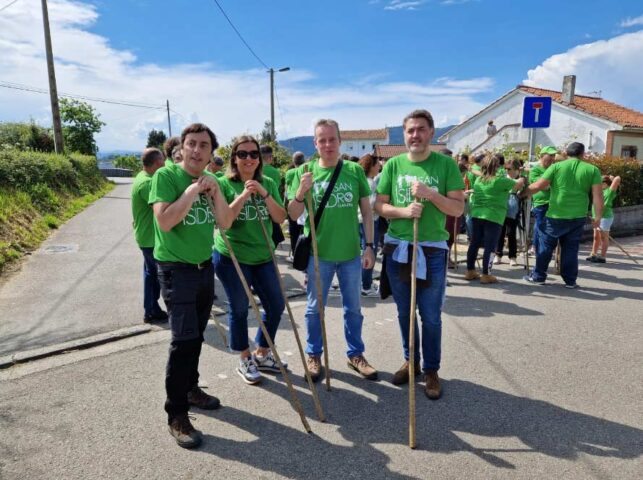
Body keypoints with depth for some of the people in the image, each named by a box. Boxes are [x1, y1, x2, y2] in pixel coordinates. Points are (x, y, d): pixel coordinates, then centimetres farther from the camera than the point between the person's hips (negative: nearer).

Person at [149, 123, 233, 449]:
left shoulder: (209, 180, 7)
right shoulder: (166, 176, -11)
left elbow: (225, 223, 0)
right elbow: (164, 221, -23)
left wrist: (215, 191, -12)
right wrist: (192, 191, -22)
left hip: (205, 267, 6)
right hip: (176, 269, -6)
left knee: (196, 336, 15)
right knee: (184, 339, -11)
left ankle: (190, 389, 34)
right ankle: (176, 415, 1)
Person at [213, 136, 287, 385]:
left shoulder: (268, 184, 3)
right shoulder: (224, 184, -8)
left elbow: (281, 218, -4)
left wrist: (264, 194, -17)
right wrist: (243, 196, -23)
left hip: (263, 256, 5)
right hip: (230, 257, -4)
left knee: (276, 305, 9)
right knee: (239, 308, 6)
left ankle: (261, 355, 30)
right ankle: (245, 360, 26)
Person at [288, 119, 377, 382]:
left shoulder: (355, 171, -2)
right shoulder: (305, 172, -4)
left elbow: (367, 210, 3)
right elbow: (293, 215, -4)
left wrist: (369, 246, -1)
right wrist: (301, 191, -22)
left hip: (351, 252, 1)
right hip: (318, 253, -1)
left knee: (353, 308, 15)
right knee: (314, 308, 12)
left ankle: (355, 354, 34)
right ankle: (313, 355, 32)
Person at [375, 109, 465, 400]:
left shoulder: (446, 164, -4)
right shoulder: (393, 165, 2)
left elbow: (458, 208, -6)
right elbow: (380, 206, 2)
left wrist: (430, 193, -20)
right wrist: (404, 211, -16)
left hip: (432, 251, -2)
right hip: (397, 249, 2)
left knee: (431, 317, 7)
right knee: (404, 313, 16)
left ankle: (431, 370, 25)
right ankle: (410, 361, 35)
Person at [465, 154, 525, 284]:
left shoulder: (478, 180, 9)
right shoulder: (501, 180, -9)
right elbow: (518, 185, 3)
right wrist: (522, 180, 26)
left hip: (476, 216, 6)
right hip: (493, 218, -6)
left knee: (474, 243, 11)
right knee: (490, 246, -1)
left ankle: (470, 271, 17)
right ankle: (485, 275, 2)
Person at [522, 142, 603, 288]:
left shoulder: (557, 166, -1)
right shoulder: (592, 170, 4)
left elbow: (538, 186, -6)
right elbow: (597, 195, -1)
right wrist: (598, 217, 5)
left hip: (556, 216, -2)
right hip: (578, 217, 2)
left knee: (545, 246, 10)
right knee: (571, 249, 12)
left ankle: (538, 276, 16)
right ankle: (570, 281, 17)